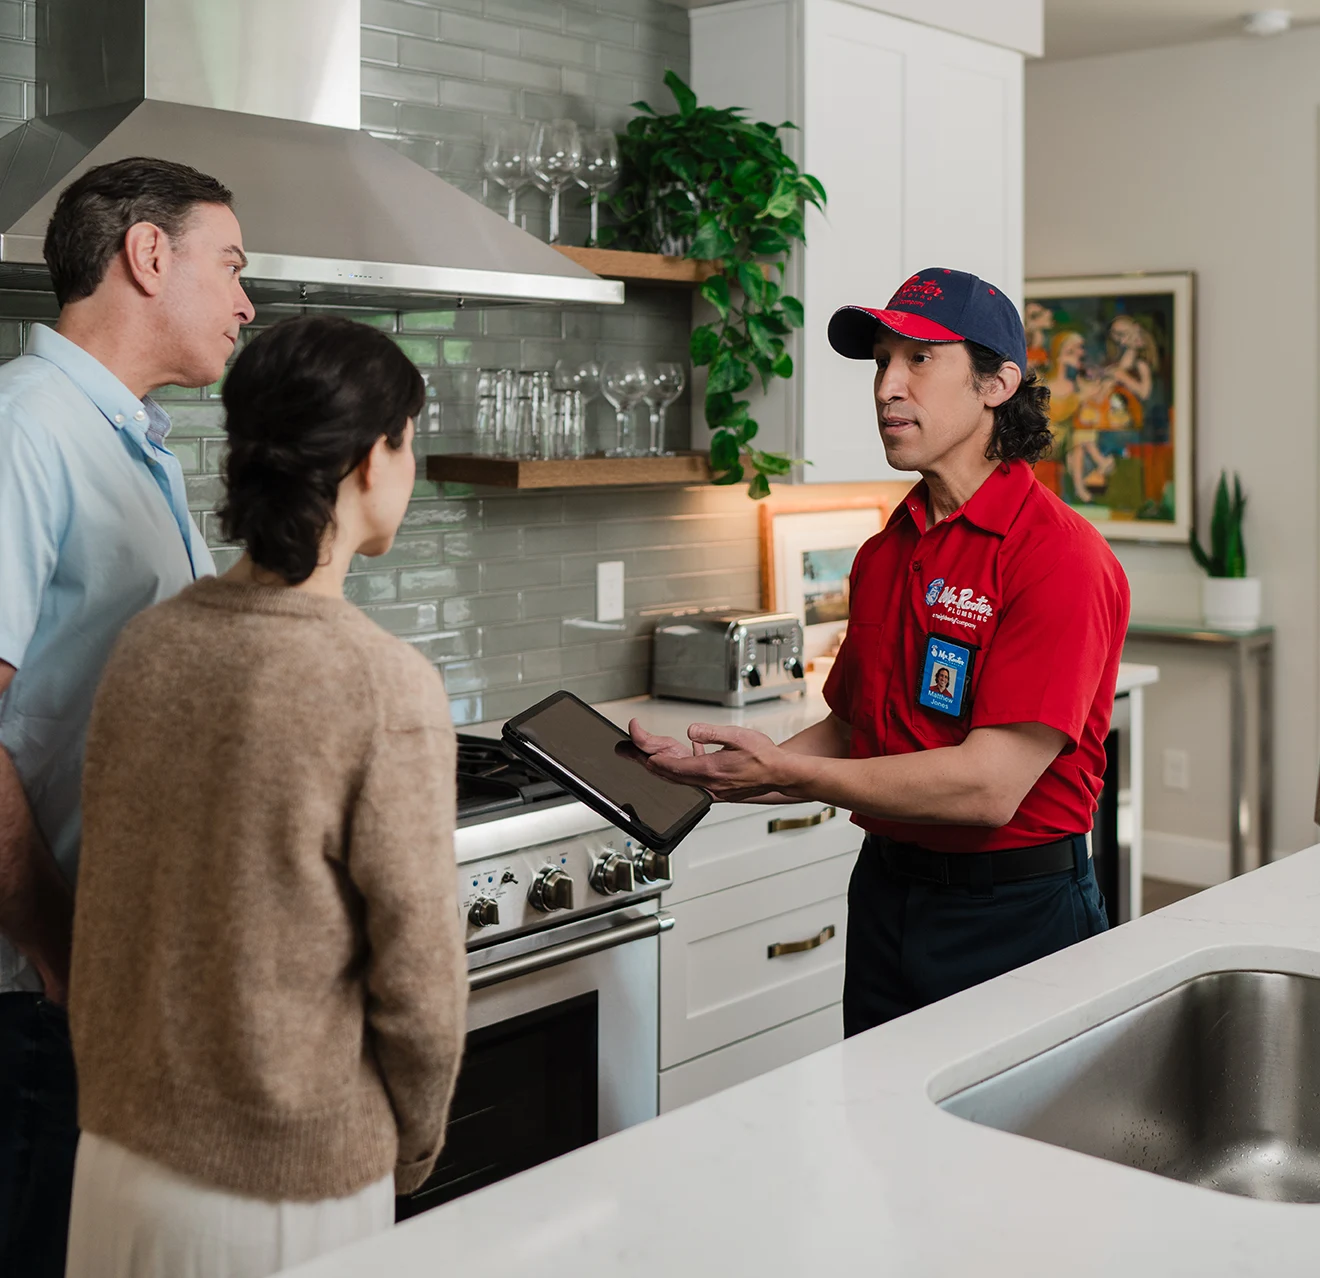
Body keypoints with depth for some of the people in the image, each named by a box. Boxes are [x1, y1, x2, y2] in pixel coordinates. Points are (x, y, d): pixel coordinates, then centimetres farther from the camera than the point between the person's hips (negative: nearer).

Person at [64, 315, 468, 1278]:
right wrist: (416, 1146, 2)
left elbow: (108, 907, 5)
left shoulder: (147, 644, -4)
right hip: (290, 1194, -5)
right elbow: (417, 978, -16)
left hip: (120, 1152, 5)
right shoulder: (386, 686, -21)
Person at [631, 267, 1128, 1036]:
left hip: (1014, 914, -7)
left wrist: (788, 773, -20)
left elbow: (989, 785, -24)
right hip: (885, 893, 7)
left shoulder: (1061, 557, -18)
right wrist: (716, 771, -4)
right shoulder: (884, 554, 7)